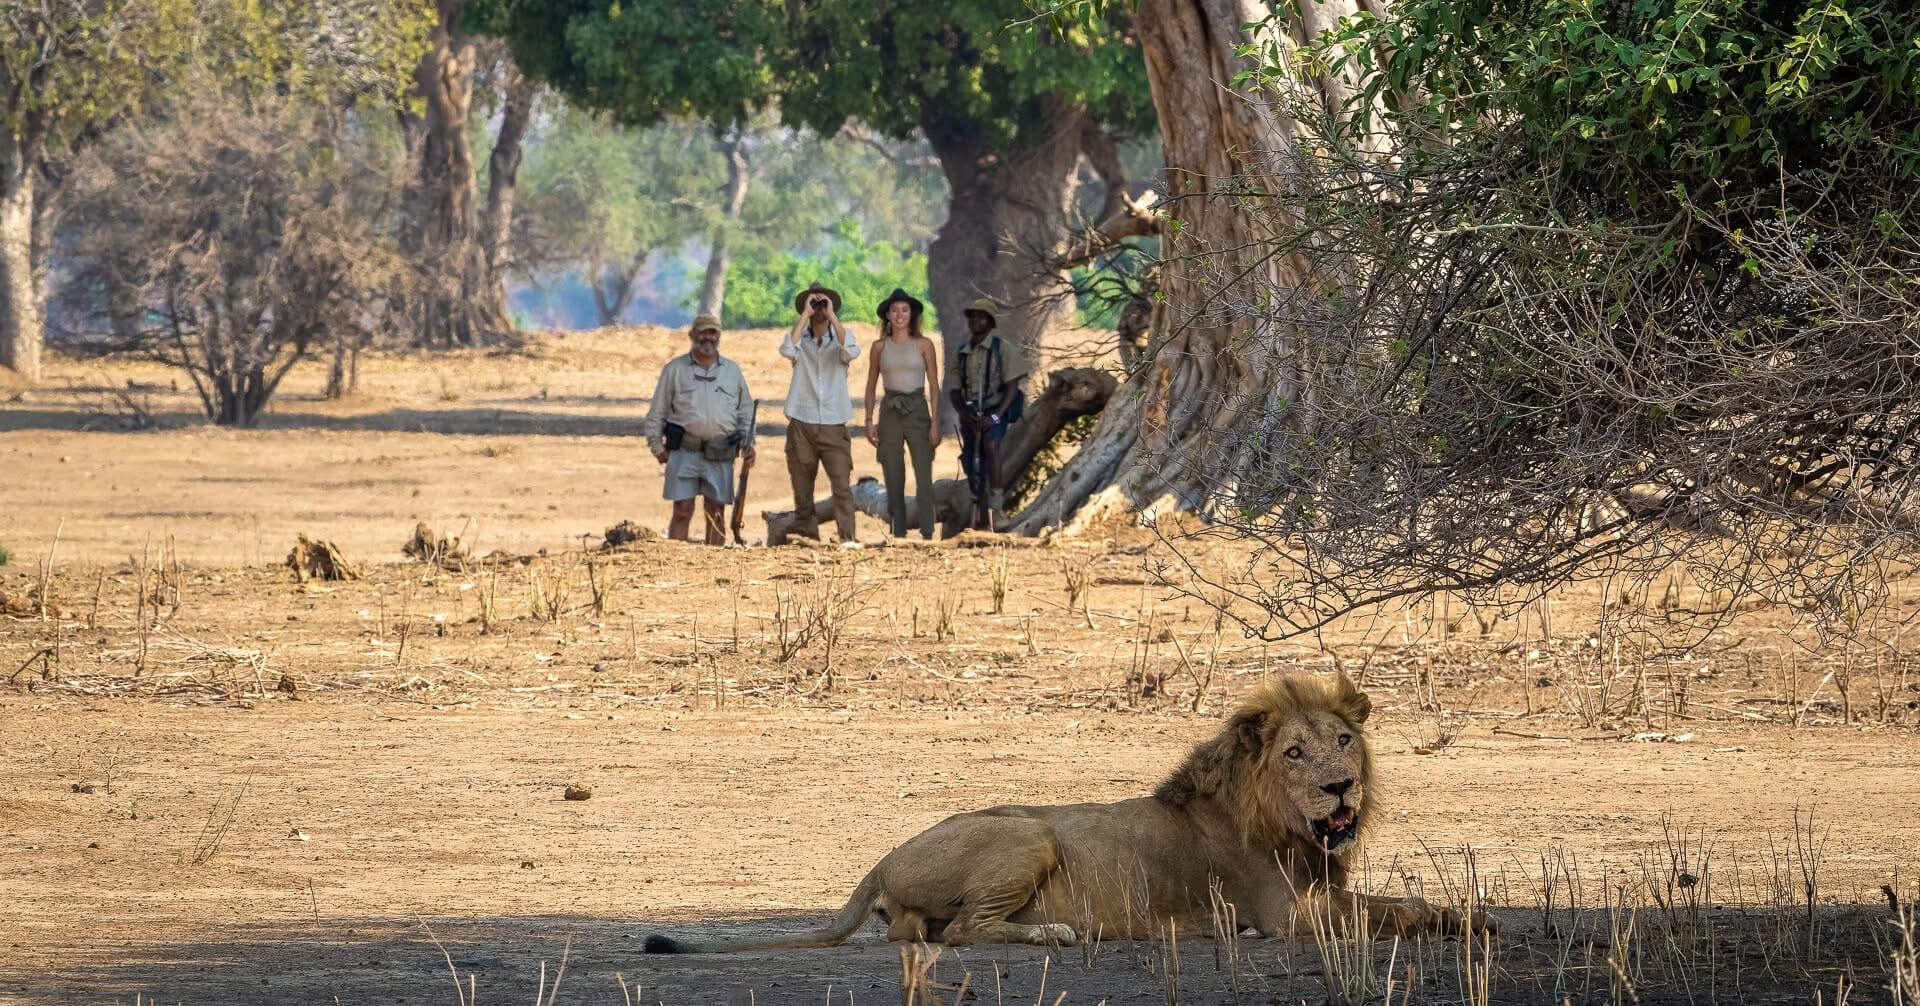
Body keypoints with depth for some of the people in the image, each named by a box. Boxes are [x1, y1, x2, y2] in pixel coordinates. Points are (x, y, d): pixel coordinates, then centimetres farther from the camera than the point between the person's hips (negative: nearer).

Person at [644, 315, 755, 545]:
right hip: (684, 451, -2)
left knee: (717, 511, 4)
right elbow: (657, 412, 8)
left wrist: (748, 443, 6)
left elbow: (746, 411, 18)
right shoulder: (675, 369, 7)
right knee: (682, 510, -7)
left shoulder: (733, 371, 14)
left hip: (720, 455, 2)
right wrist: (657, 446, 1)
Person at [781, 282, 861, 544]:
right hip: (802, 423, 1)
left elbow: (851, 352, -15)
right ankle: (806, 535, 8)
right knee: (802, 486, 3)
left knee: (842, 485, -11)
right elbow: (787, 350, -15)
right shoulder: (800, 339, 7)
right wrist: (805, 314, -11)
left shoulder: (839, 337, 7)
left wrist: (832, 315, -14)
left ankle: (847, 537, -14)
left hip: (833, 425, -1)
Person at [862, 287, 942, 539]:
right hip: (890, 414, 2)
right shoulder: (880, 347, 7)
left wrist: (936, 423, -5)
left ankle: (927, 534, -10)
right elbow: (871, 386, 12)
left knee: (924, 478, -10)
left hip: (918, 413, -2)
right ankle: (898, 533, 7)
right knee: (894, 481, 2)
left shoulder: (924, 345, 2)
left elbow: (934, 386, 2)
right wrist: (869, 421, 2)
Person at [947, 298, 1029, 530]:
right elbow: (954, 391, 9)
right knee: (973, 468, 4)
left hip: (995, 413, -5)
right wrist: (965, 414, -11)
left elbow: (1012, 387, -9)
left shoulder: (1003, 350, -4)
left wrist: (995, 416, -21)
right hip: (970, 415, 5)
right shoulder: (962, 354, 9)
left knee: (990, 442, -36)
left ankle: (997, 499, -31)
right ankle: (982, 519, 14)